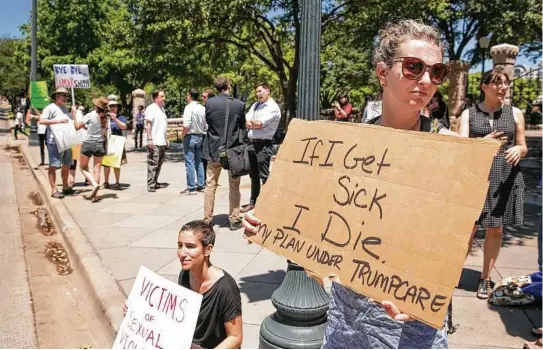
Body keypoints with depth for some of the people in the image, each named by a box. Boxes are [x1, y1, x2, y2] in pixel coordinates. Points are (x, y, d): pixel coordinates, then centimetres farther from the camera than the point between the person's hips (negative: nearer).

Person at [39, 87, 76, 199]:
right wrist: (58, 121, -18)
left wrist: (74, 113, 11)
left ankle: (65, 187, 24)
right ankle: (54, 190, -2)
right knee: (53, 166, -4)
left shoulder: (64, 109, 20)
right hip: (55, 142, -8)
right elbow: (42, 121, -13)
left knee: (66, 165, 13)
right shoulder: (50, 108, -3)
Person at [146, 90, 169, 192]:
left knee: (159, 163, 13)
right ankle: (150, 185, -4)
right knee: (152, 164, -7)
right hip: (154, 142, -9)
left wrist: (166, 139, 23)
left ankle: (155, 182, 21)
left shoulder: (162, 109, 19)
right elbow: (148, 124, -14)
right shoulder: (151, 108, -8)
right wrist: (149, 139, -21)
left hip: (162, 142, 9)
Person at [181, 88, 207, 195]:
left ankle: (191, 188, 0)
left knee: (190, 162, -2)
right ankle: (201, 185, 20)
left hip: (190, 136, -7)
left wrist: (183, 135, -7)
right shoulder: (203, 108, 6)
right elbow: (207, 125, 6)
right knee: (199, 162, 15)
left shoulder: (189, 107, -14)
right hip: (201, 137, 7)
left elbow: (186, 125, -21)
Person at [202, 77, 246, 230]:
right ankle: (234, 220, 13)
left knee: (211, 185, 12)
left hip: (214, 150, 1)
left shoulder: (209, 103, -8)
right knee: (234, 186, 10)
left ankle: (207, 219, 16)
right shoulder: (239, 104, -10)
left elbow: (207, 121, 7)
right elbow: (242, 125, 3)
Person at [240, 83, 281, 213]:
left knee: (264, 176, -5)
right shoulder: (255, 105, 15)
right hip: (252, 143, 8)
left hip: (264, 144, -8)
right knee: (254, 175, 15)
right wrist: (256, 124, -11)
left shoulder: (273, 108, -8)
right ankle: (253, 202, 24)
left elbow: (260, 124, -15)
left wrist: (251, 122, 2)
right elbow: (246, 122, 6)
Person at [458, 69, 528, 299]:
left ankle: (485, 279, 19)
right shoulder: (469, 114, 4)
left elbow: (524, 147, 11)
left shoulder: (515, 113, 8)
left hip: (505, 179, 2)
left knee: (495, 230, 7)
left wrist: (518, 150, -13)